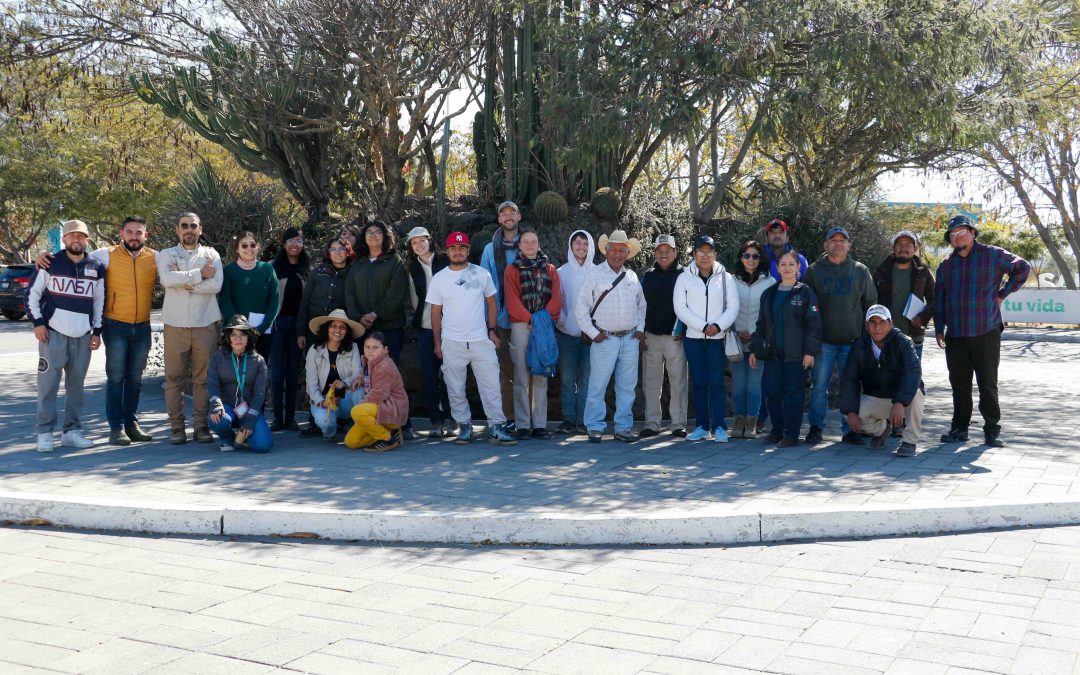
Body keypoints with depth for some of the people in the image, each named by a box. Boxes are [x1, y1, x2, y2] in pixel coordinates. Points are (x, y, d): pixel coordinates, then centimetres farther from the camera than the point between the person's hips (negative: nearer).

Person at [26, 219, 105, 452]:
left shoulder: (96, 267, 9)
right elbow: (31, 294, 4)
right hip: (53, 334, -3)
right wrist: (38, 323, -5)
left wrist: (97, 331, 10)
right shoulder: (50, 263, 0)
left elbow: (100, 301, 15)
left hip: (82, 336, 3)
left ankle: (72, 431, 14)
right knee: (48, 384, -5)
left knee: (76, 385, 7)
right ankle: (45, 433, 1)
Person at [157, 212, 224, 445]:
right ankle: (176, 426, 9)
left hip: (206, 324, 0)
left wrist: (184, 282, -8)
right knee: (174, 378, 2)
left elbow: (216, 284, -8)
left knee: (203, 378, 3)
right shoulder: (166, 255, 9)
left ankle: (201, 425, 10)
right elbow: (167, 279, -13)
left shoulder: (211, 255, 9)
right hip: (176, 325, 0)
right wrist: (199, 274, -10)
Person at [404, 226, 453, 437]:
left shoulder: (445, 262, 0)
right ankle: (436, 420, 9)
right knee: (430, 375, 3)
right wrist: (418, 317, 11)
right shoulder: (413, 269, 12)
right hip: (424, 327, 4)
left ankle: (449, 419, 5)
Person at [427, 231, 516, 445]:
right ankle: (464, 427, 16)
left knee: (491, 384, -3)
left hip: (481, 340, 0)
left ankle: (496, 427, 2)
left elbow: (491, 303, 10)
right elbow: (435, 313, 6)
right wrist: (437, 343, 4)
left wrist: (492, 330, 2)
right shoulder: (439, 279, 3)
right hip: (452, 343, 0)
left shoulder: (482, 274, 4)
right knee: (455, 389, 5)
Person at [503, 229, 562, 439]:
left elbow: (556, 298, 5)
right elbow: (512, 300, -2)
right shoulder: (512, 270, 8)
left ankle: (540, 425, 4)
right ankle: (523, 425, -1)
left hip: (545, 328, 2)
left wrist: (544, 318, -10)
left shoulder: (549, 269, 15)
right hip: (521, 327, -2)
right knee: (522, 378, -3)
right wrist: (531, 320, -11)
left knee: (541, 378, 3)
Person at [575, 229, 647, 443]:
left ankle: (623, 427, 14)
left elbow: (641, 305, 21)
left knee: (627, 386, 6)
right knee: (598, 386, -4)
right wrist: (593, 333, -7)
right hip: (605, 339, -4)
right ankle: (595, 428, 4)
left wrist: (640, 329, 9)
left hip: (630, 339, 4)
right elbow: (581, 307, -2)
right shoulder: (595, 274, 0)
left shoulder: (632, 276, 13)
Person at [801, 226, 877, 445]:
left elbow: (871, 302, 13)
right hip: (823, 340, -1)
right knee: (819, 385, -2)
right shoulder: (814, 271, 6)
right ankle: (815, 427, 7)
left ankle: (850, 428, 14)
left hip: (852, 340, 1)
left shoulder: (860, 271, 10)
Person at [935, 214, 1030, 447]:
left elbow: (1023, 268, 7)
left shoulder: (992, 255, 1)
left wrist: (1003, 293, 1)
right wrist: (939, 329, 10)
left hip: (986, 332, -3)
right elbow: (939, 298, 15)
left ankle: (992, 430, 9)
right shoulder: (946, 264, 12)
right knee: (959, 384, 8)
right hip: (955, 335, 3)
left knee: (988, 384, 1)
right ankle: (960, 428, 16)